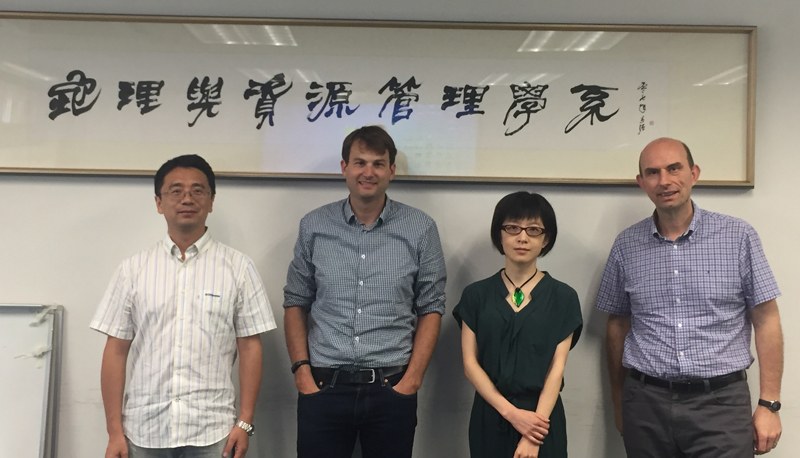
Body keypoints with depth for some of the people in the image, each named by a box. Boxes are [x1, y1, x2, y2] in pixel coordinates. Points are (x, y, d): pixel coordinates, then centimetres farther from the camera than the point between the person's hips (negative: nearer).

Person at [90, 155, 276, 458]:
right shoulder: (132, 270, 3)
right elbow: (116, 352, 3)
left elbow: (249, 347, -1)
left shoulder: (238, 268, 0)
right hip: (143, 432, 1)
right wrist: (115, 432, 0)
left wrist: (245, 423, -4)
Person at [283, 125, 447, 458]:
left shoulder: (421, 230, -1)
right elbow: (296, 303, 7)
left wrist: (413, 378, -5)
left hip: (393, 389, 0)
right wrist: (301, 370, -1)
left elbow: (430, 309, 1)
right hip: (322, 387, 1)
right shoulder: (314, 226, 3)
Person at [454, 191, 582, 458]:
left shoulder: (563, 298, -1)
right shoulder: (476, 295, 1)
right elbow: (470, 363, -3)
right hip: (489, 417, 1)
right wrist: (511, 412, -14)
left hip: (541, 416, -1)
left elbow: (557, 368, -7)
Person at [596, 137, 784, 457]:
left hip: (720, 399, -1)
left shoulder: (738, 237, -2)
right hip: (646, 404, 2)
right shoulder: (626, 246, 3)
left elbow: (766, 321, 1)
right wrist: (619, 403, 12)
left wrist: (769, 404, -2)